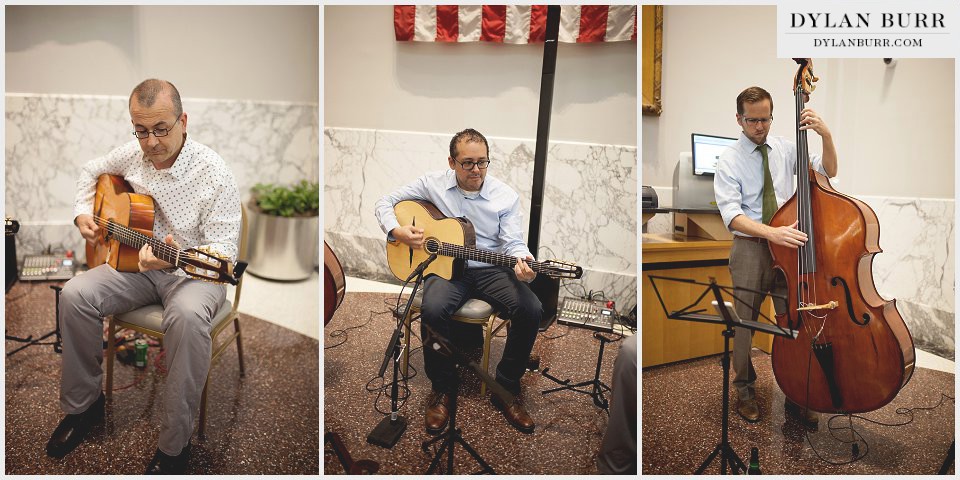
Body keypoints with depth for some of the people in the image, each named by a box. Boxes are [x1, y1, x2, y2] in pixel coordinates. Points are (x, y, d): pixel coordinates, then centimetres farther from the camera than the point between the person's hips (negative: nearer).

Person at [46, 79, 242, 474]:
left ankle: (174, 445, -23)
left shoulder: (214, 174, -18)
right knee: (74, 294, -18)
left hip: (192, 273, -6)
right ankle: (82, 405, 5)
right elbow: (91, 171, 25)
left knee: (188, 315, -38)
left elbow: (225, 251, -20)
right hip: (135, 263, 6)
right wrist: (83, 213, 8)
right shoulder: (131, 154, 1)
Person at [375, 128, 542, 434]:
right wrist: (397, 230, -11)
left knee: (531, 310, -25)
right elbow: (386, 203, 10)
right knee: (433, 309, -34)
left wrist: (522, 262, -28)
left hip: (492, 270, 1)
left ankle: (506, 390, -3)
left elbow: (514, 243, -4)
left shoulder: (506, 197, 0)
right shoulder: (432, 184, 1)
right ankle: (441, 389, -8)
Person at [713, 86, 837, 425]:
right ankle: (745, 391, 26)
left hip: (788, 245, 3)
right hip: (749, 249, -3)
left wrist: (826, 135, -11)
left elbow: (828, 172, 6)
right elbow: (731, 213, -16)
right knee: (746, 324, 7)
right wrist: (772, 233, -31)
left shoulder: (786, 148, 6)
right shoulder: (729, 161, -6)